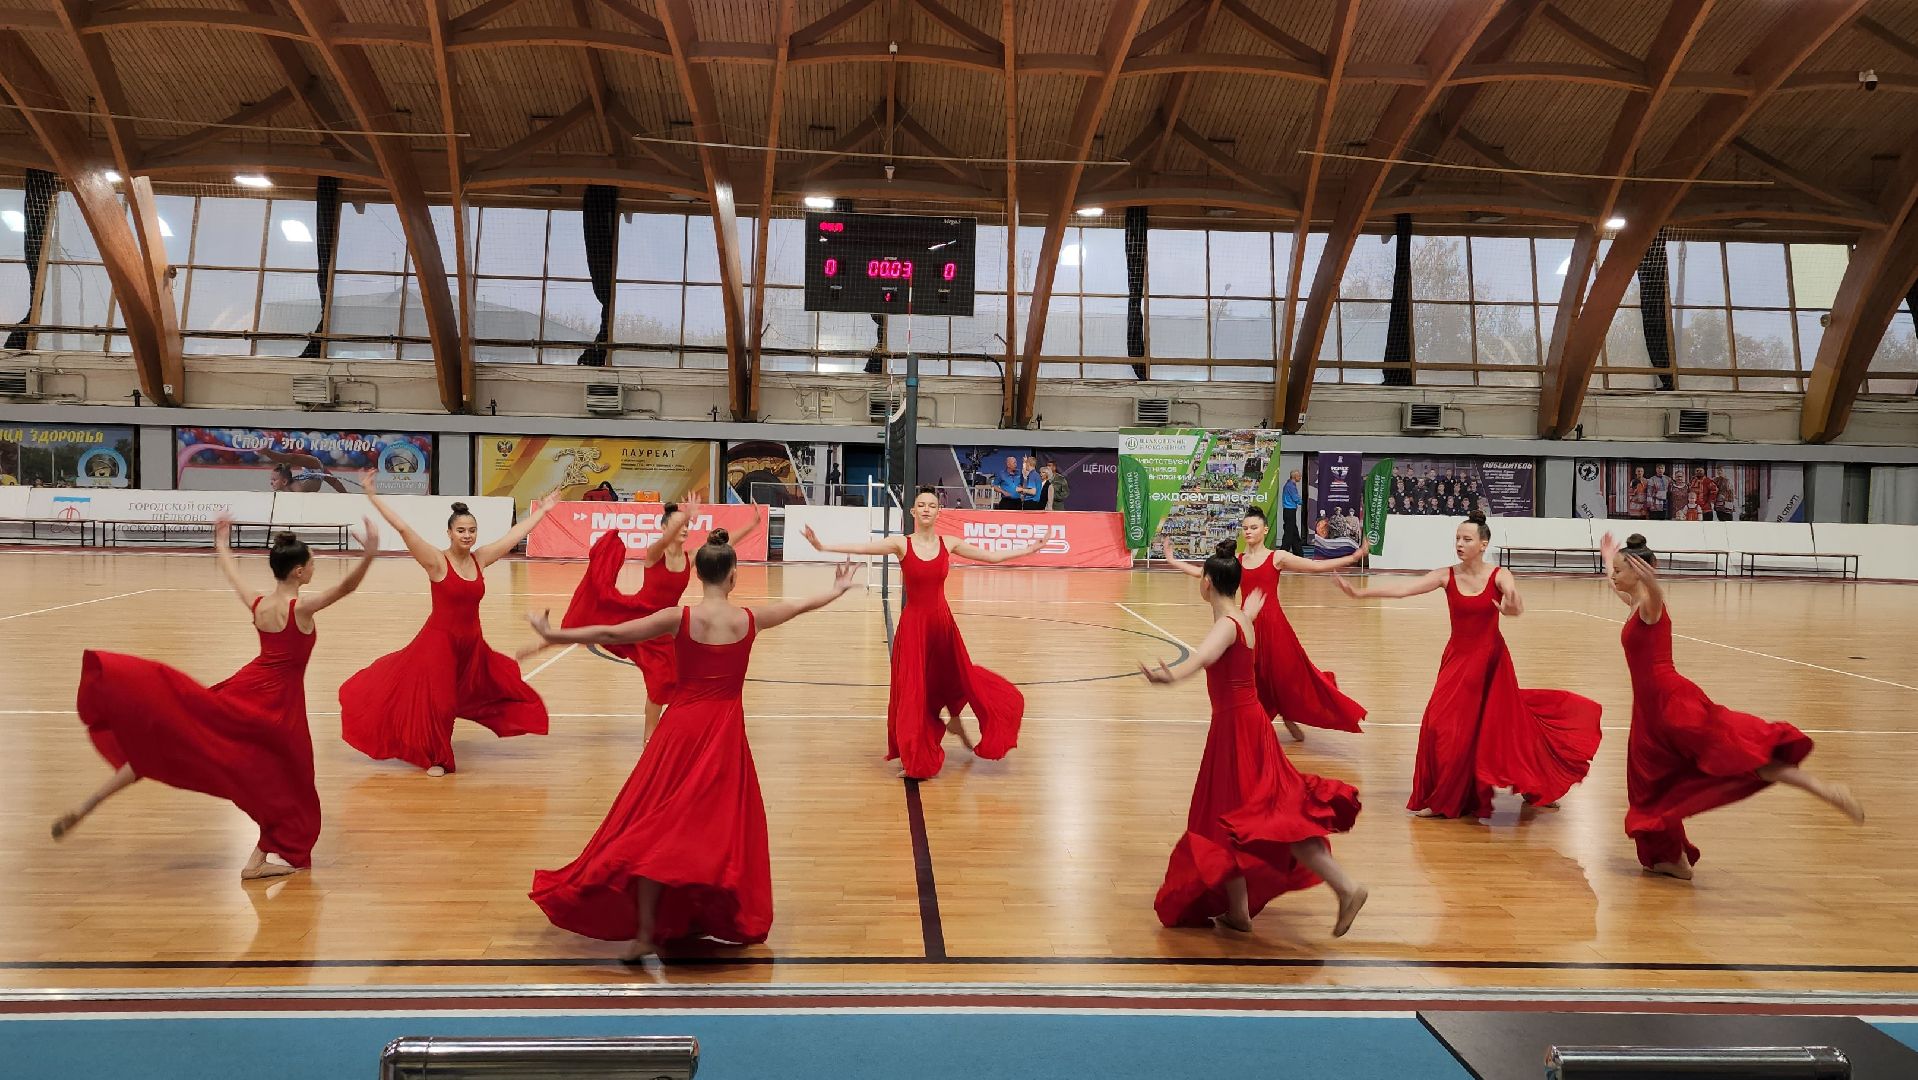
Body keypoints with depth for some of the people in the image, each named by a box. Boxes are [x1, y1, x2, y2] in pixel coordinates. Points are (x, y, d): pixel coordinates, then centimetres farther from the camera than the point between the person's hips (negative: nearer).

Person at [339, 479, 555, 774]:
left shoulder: (481, 558, -1)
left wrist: (541, 510, 16)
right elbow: (403, 528, -23)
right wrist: (373, 496, -30)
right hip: (439, 641, -6)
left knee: (501, 681, 20)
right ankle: (435, 758, 17)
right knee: (434, 700, -4)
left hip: (472, 643, 6)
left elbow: (515, 534, 9)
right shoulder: (436, 561, -15)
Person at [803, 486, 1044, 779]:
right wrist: (822, 546, -29)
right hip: (913, 624, -2)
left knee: (956, 677, 14)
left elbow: (992, 556, 9)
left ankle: (955, 721, 48)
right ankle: (916, 759, 17)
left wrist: (1027, 550, 10)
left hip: (942, 623, 3)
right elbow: (860, 548, -18)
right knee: (913, 690, 3)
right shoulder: (901, 544, -8)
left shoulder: (949, 543, 0)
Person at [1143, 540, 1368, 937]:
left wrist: (1172, 675, -65)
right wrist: (1255, 606, 61)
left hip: (1236, 727, -10)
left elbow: (1204, 655, -44)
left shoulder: (1226, 624, -20)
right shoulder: (1242, 619, 8)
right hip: (1244, 721, 10)